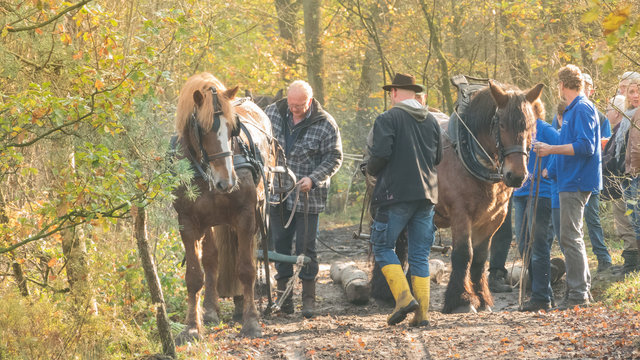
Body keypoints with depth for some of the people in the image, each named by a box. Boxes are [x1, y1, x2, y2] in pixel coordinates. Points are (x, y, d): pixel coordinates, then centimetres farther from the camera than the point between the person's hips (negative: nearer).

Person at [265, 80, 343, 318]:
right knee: (280, 242, 9)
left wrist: (313, 178, -21)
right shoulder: (272, 113, 0)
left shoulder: (325, 125, -9)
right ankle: (283, 294, 17)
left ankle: (308, 297, 7)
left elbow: (334, 159, -6)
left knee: (305, 245, -2)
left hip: (307, 197, -4)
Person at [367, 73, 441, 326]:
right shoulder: (431, 121, 11)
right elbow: (438, 157, 17)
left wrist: (371, 170, 3)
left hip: (396, 193, -6)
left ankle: (404, 296, -12)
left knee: (382, 246, 6)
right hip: (427, 193, 6)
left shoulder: (388, 119, -8)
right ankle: (422, 313, 4)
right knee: (420, 255, 8)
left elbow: (380, 154, -17)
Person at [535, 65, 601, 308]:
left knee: (570, 237, -11)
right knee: (570, 236, 15)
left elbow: (585, 147, -23)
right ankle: (583, 286, 21)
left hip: (576, 183, -11)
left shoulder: (582, 109, -14)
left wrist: (551, 150, -21)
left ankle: (578, 293, -10)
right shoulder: (573, 109, 17)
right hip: (571, 181, 11)